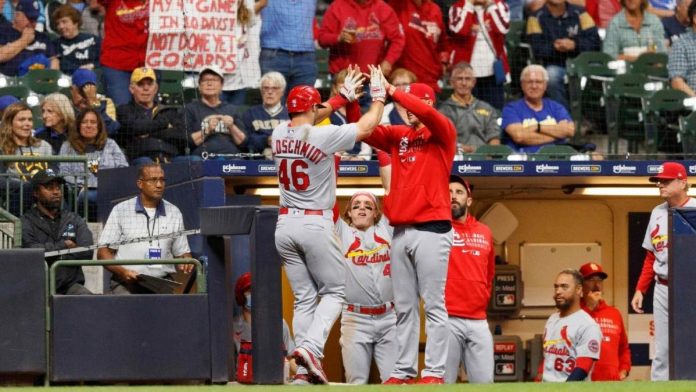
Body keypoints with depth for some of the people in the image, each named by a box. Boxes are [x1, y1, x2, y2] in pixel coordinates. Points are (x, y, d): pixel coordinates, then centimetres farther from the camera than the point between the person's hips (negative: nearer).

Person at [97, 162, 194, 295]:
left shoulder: (174, 213, 15)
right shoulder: (120, 211, 7)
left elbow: (182, 253, 19)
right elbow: (103, 252, 5)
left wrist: (186, 264, -5)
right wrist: (122, 271, -13)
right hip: (127, 283, -2)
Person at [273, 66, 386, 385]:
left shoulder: (280, 134, 3)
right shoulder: (323, 136, -15)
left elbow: (306, 118, 23)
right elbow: (367, 126, -3)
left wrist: (344, 96, 30)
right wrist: (378, 96, 14)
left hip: (285, 225, 6)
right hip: (315, 225, -6)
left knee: (304, 298, 10)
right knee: (333, 291, 6)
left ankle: (304, 372, 2)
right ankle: (311, 347, -18)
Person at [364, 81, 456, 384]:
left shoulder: (443, 132, 1)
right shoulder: (397, 135, 16)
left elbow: (427, 113, -18)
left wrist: (391, 91, -15)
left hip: (431, 230, -6)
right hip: (401, 231, 6)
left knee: (433, 305, -6)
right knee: (404, 308, 7)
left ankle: (434, 372, -8)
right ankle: (403, 371, 8)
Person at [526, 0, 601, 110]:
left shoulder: (579, 13, 7)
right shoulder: (536, 18, 4)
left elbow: (595, 42, -1)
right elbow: (537, 50, -4)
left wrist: (574, 45, -18)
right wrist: (554, 47, -24)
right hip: (554, 66, -1)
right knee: (551, 75, -34)